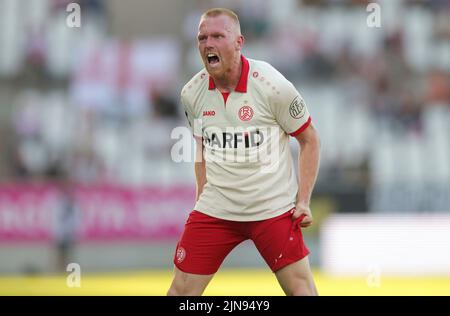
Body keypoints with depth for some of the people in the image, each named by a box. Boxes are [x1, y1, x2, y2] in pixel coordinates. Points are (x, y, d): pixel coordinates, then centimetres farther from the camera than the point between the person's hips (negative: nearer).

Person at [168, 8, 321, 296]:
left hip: (273, 207, -3)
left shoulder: (272, 86, -14)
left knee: (300, 288, -4)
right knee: (182, 289, 1)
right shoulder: (192, 93, -1)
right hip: (215, 208, 3)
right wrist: (202, 198, 12)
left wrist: (303, 201, -7)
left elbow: (310, 140, -3)